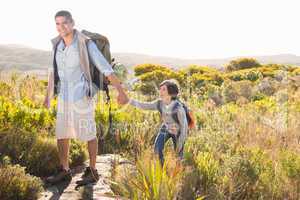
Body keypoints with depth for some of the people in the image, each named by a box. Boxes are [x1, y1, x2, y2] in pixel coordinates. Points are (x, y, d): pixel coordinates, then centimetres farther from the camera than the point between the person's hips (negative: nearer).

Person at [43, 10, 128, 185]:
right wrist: (48, 96, 23)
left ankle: (93, 171, 19)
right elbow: (54, 70, 17)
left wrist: (121, 92, -22)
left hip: (83, 95, -6)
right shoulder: (58, 44, 5)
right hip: (65, 96, 6)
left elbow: (106, 68, -17)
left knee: (89, 133, 4)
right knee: (61, 133, 9)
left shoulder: (86, 44, -14)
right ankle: (64, 171, 24)